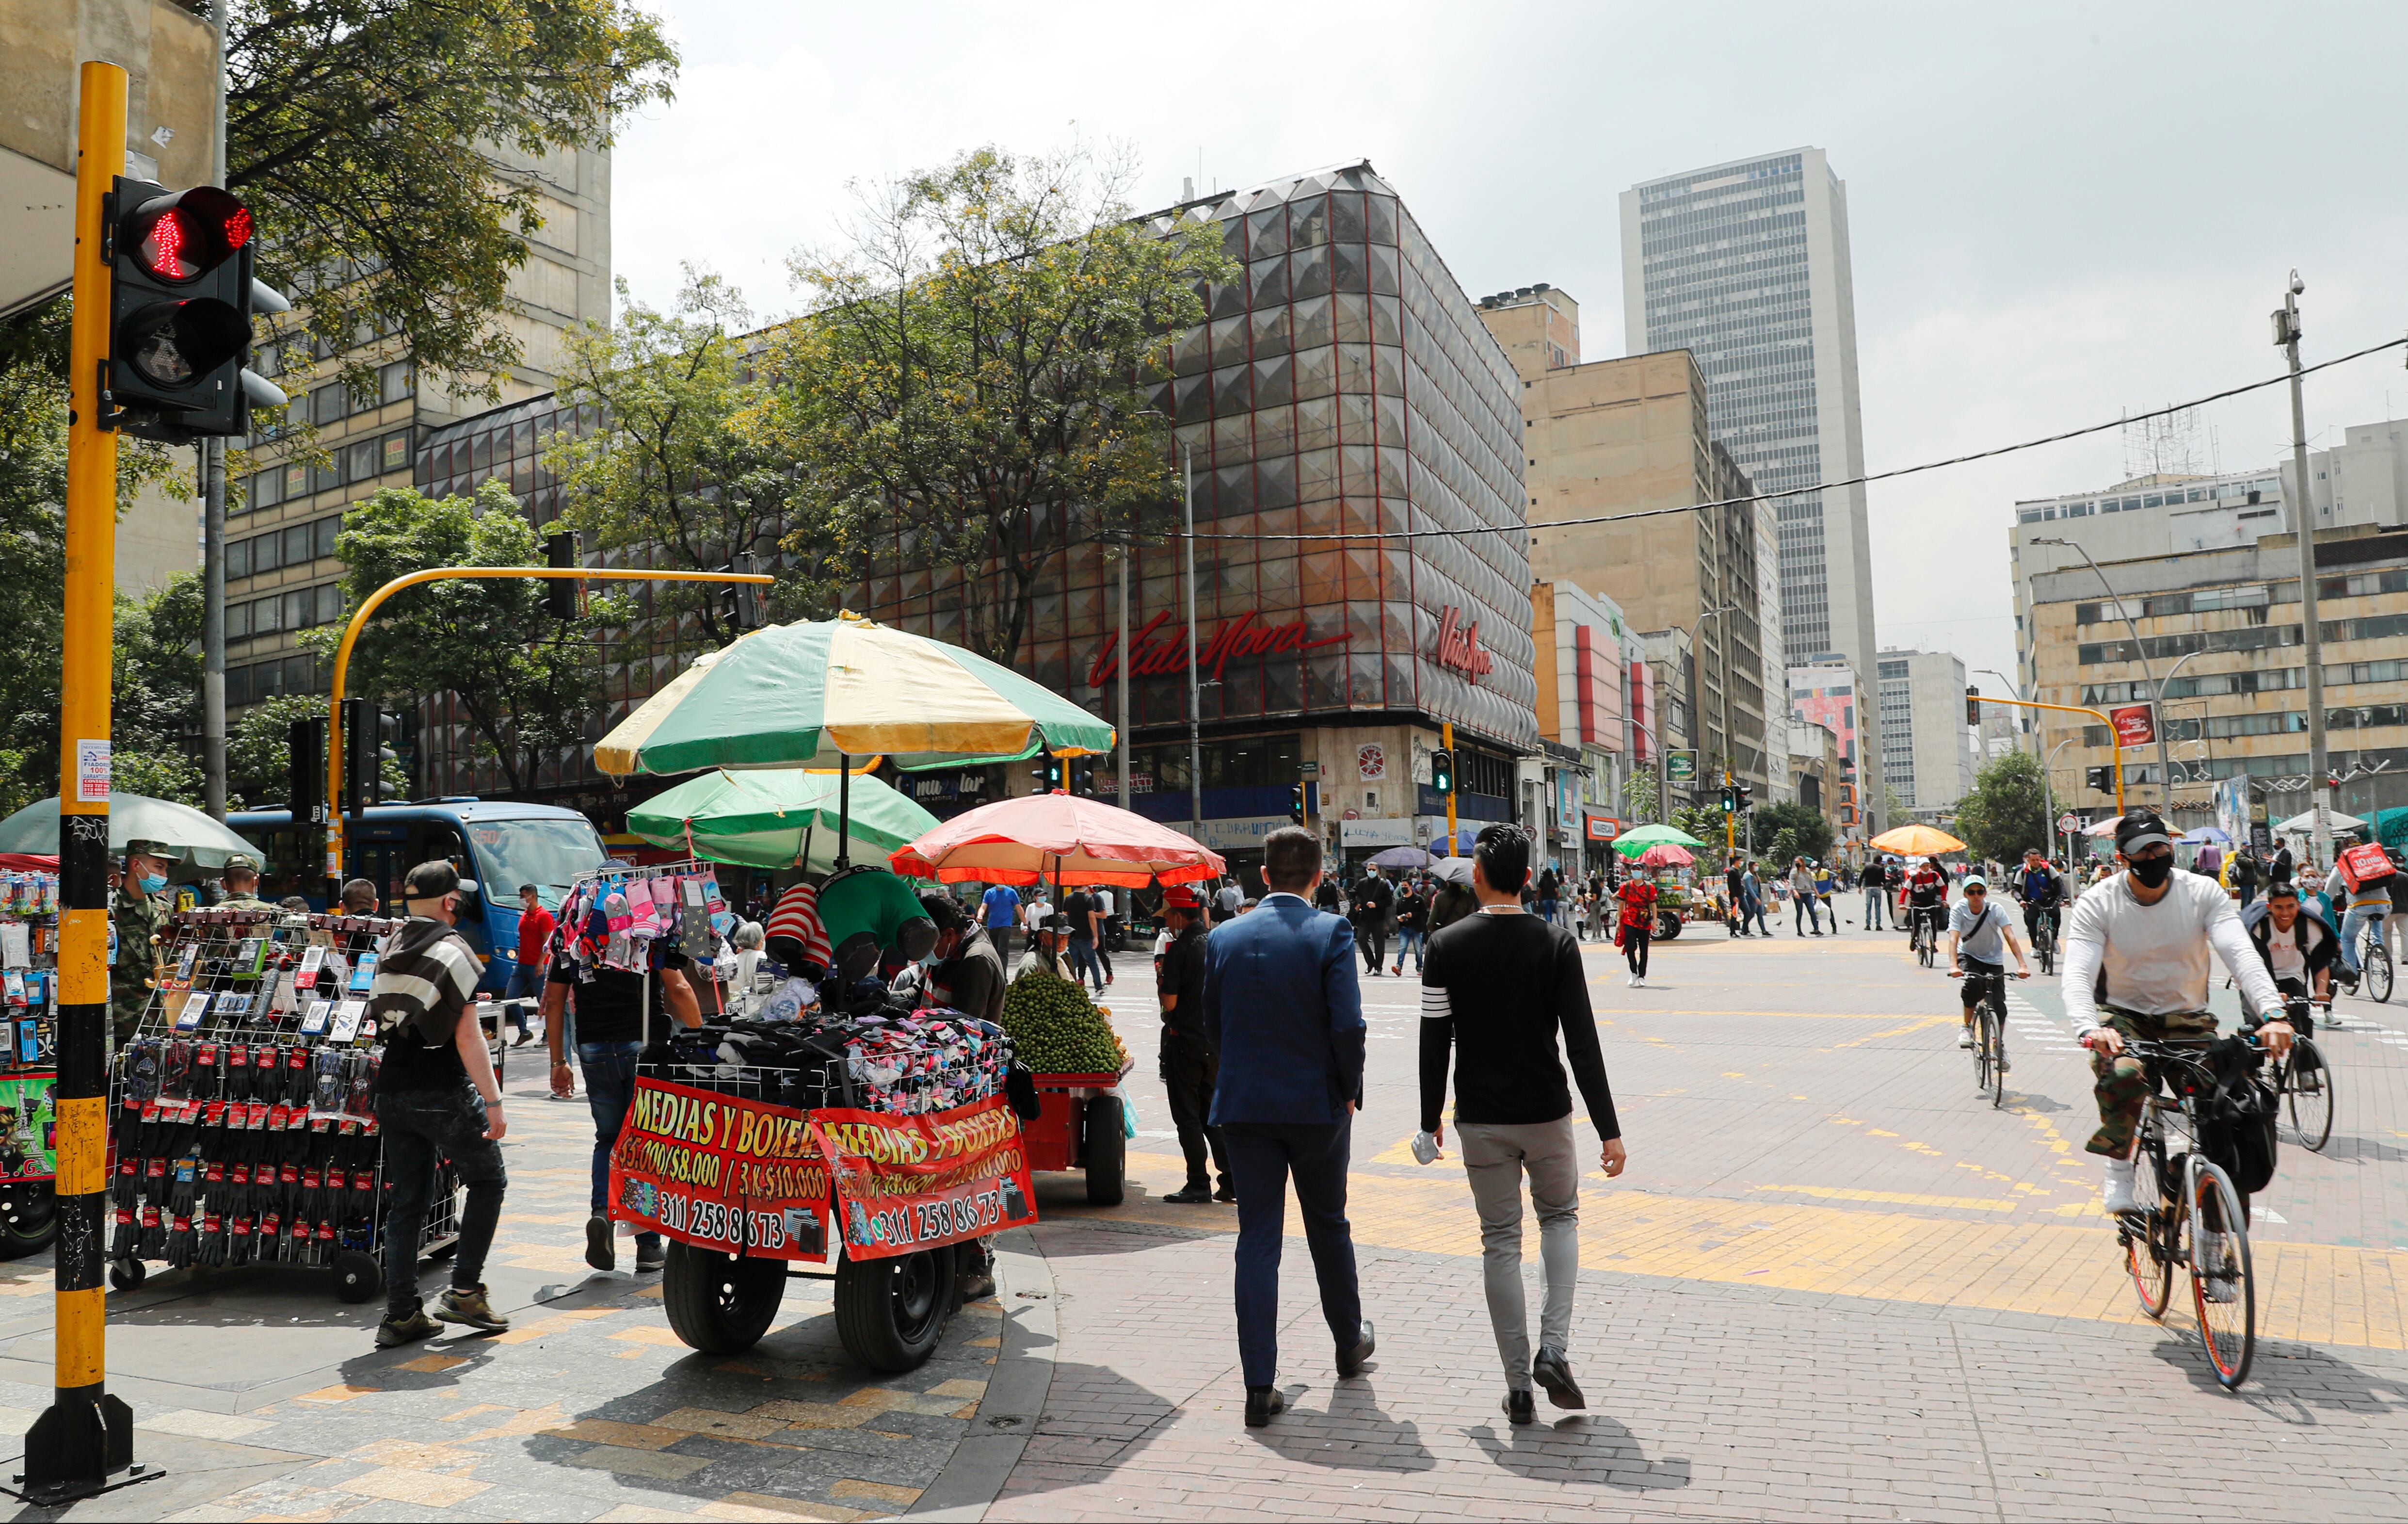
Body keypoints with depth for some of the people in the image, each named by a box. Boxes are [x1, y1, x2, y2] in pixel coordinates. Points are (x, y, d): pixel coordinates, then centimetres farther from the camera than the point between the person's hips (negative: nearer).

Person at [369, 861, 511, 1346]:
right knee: (488, 1182, 9)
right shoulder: (452, 950, -12)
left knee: (406, 1201, 11)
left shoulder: (390, 952, 10)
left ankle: (401, 1315, 12)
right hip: (445, 1095, -7)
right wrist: (493, 1100, -13)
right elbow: (467, 1037, -15)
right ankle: (464, 1292, 5)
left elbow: (384, 1025, 16)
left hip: (393, 1093, 7)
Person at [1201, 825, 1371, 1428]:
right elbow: (1348, 1024, -16)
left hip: (1244, 1106, 1)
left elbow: (1212, 1028, 5)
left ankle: (1260, 1388, 4)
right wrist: (1349, 1089, -2)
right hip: (1316, 1105, -1)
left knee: (1256, 1238, 5)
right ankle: (1349, 1343, 38)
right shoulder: (1331, 933, -10)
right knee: (1328, 1226, 19)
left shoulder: (1224, 938, -1)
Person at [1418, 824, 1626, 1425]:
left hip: (1480, 1120, 0)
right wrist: (1609, 1129, -8)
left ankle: (1519, 1385, 13)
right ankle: (1554, 1348, 6)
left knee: (1500, 1244, 10)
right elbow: (1582, 1042, -11)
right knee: (1560, 1218, 22)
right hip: (1546, 1113, 0)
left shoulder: (1447, 946, -7)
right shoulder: (1556, 944, -8)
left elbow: (1434, 1042, -4)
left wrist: (1431, 1120, 7)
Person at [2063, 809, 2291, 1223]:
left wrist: (2273, 1013, -41)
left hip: (2186, 1018, 2)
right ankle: (2118, 1177, -11)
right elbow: (2077, 976, -24)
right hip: (2123, 1015, -2)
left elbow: (2241, 954, -22)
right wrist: (2091, 1030, -45)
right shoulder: (2097, 904, -14)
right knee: (2122, 1075, -33)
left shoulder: (2203, 893, -9)